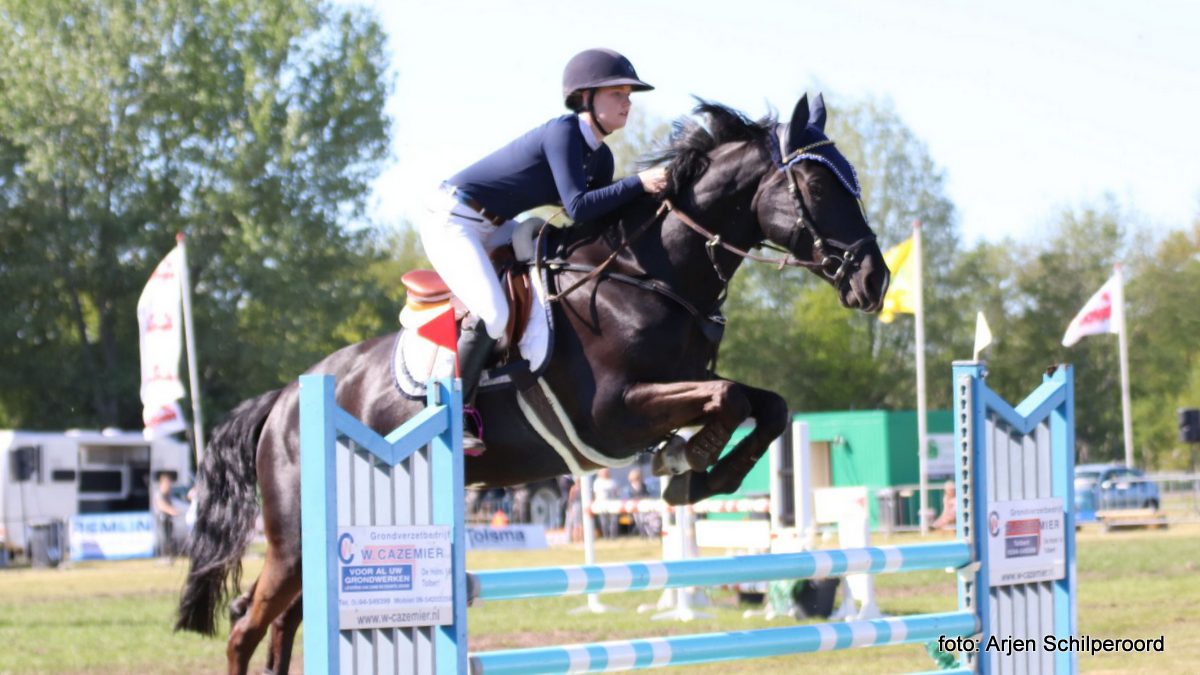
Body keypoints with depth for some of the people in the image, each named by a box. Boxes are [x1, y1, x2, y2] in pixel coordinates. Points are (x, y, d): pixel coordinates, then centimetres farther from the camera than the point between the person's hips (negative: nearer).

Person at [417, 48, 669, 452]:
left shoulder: (600, 158, 6)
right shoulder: (563, 133, -22)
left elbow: (600, 219, 9)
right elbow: (578, 208, -29)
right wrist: (639, 183, -29)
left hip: (492, 227, 10)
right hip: (451, 221, -10)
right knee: (492, 313, -26)